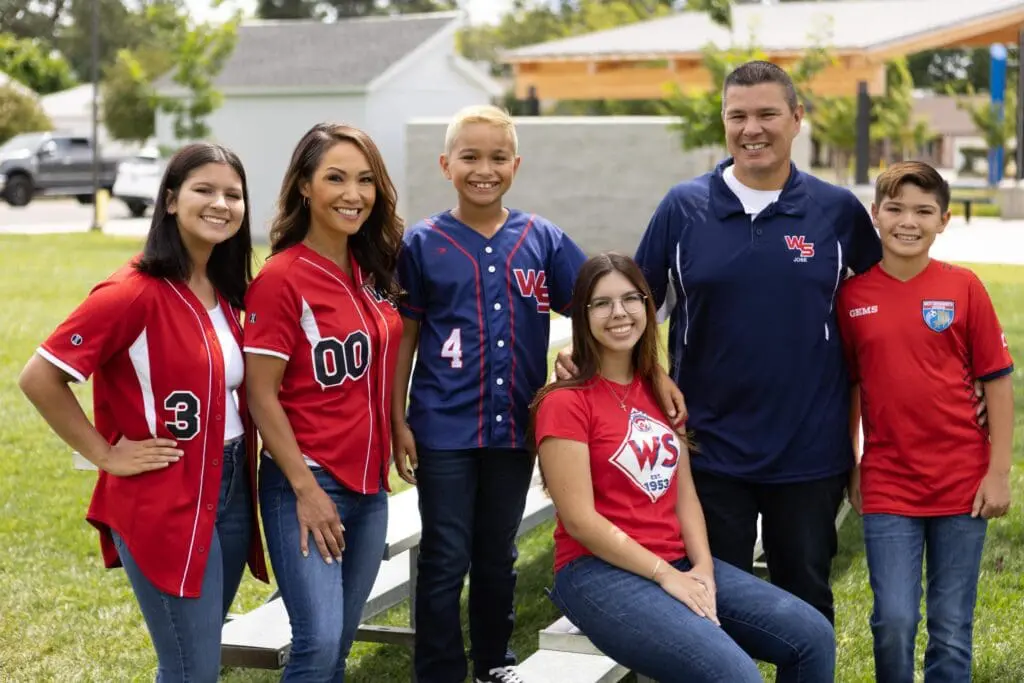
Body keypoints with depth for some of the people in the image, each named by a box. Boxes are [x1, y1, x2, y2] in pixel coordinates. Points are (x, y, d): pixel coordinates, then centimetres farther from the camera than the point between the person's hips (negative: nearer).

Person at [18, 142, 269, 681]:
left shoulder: (229, 292, 6)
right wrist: (106, 455, -13)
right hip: (163, 505, -7)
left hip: (231, 492, 7)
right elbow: (39, 378, -17)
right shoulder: (134, 293, -17)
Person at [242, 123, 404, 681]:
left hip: (369, 485, 7)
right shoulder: (281, 278, -12)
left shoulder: (371, 271, 8)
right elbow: (261, 396, -13)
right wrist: (306, 489, -16)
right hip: (307, 483, -7)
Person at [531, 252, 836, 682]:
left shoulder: (660, 392, 14)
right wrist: (665, 575, -15)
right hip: (598, 570, -7)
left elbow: (684, 493, 10)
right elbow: (579, 519, -13)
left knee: (814, 636, -8)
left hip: (679, 564, 7)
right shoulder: (565, 403, -8)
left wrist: (702, 568, -7)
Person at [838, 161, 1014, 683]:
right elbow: (849, 388, 8)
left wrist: (998, 473, -3)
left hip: (962, 483, 0)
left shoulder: (963, 288, -3)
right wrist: (849, 468, 8)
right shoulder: (853, 294, 0)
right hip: (888, 486, 0)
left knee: (952, 628, 7)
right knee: (894, 620, -6)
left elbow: (998, 381, 0)